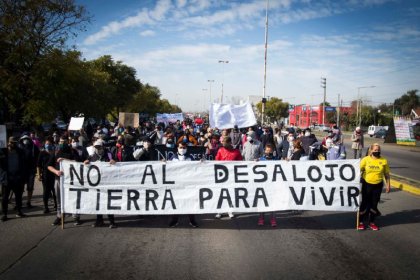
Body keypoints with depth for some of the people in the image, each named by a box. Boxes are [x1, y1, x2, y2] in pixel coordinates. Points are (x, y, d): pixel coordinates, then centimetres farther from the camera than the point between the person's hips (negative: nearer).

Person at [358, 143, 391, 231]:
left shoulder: (384, 161, -2)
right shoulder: (365, 159, -7)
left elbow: (386, 174, 5)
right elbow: (359, 170, -6)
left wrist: (388, 185, 4)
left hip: (378, 185, 2)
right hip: (366, 184, -2)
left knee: (374, 204, 10)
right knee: (364, 203, 4)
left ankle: (372, 222, 24)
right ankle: (361, 222, 17)